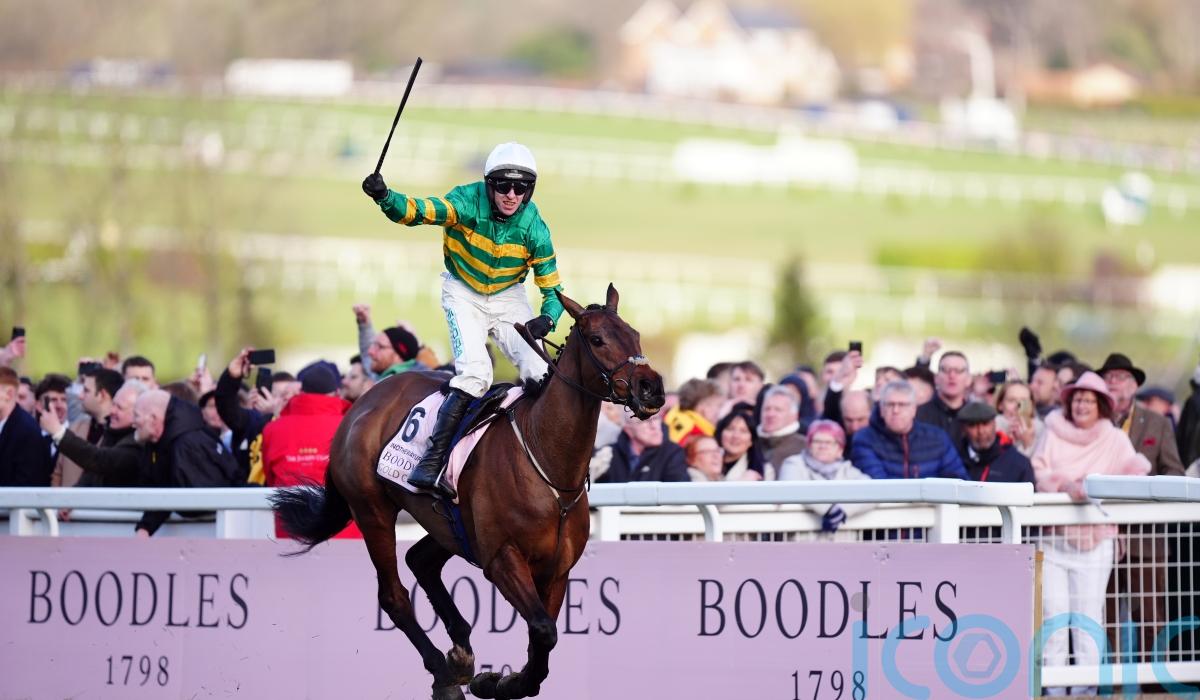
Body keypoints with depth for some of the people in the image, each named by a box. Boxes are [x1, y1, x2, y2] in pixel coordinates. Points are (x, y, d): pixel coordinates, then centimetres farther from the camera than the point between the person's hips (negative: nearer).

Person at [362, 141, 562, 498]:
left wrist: (547, 318, -31)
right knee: (474, 371, -25)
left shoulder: (534, 228, -17)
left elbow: (552, 288, -10)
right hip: (463, 292, -3)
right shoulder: (468, 202, -24)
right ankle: (432, 460, -25)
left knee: (540, 374, -12)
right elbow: (418, 211, -35)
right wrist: (385, 198, -56)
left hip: (507, 296, 3)